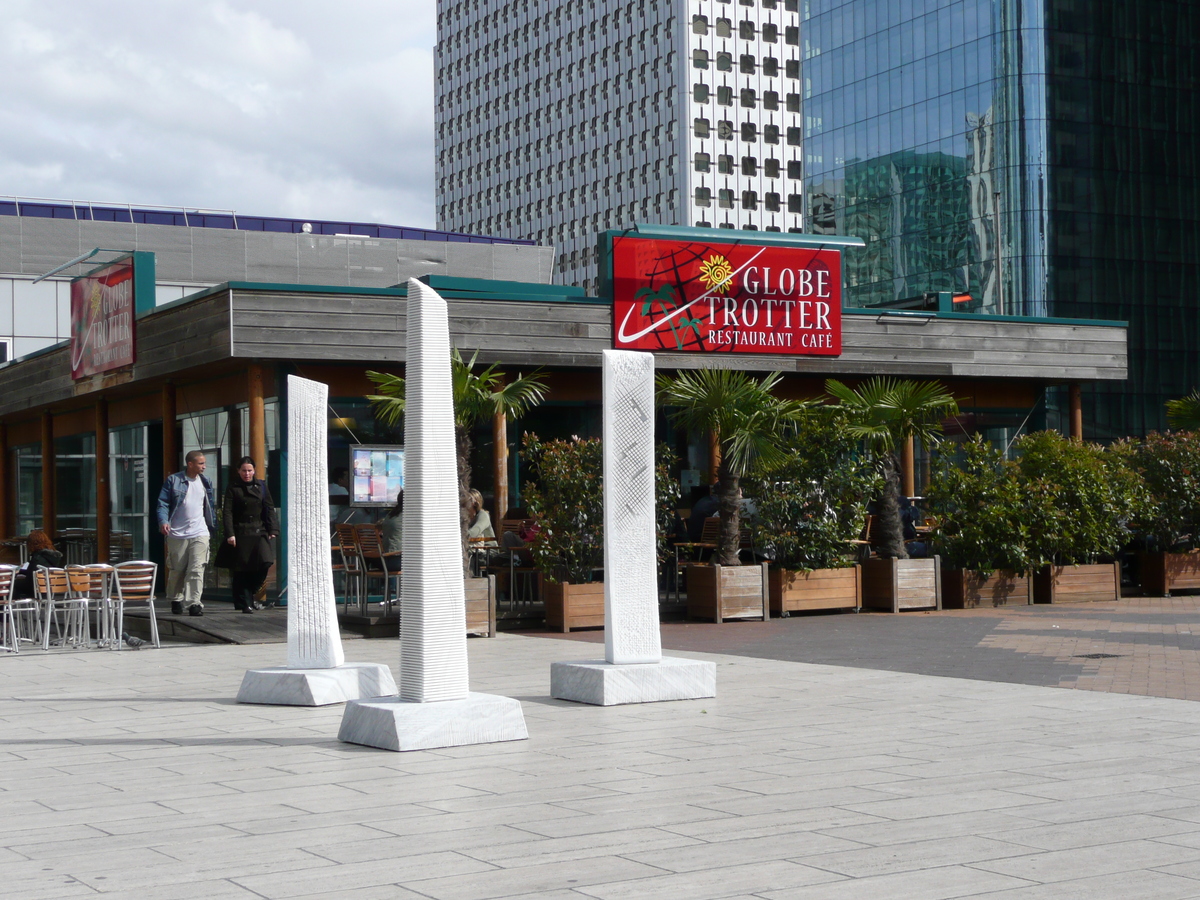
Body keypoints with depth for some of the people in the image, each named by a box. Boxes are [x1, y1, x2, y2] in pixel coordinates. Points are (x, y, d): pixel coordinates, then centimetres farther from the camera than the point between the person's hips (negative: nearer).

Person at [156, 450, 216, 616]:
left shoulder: (205, 483, 12)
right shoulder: (173, 480, 0)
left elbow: (210, 506, 19)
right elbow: (163, 503, -3)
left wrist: (212, 526, 13)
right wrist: (163, 521, -18)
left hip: (199, 534, 2)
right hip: (177, 534, -2)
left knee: (197, 570, -9)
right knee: (177, 570, 9)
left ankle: (194, 603, -12)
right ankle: (176, 600, 26)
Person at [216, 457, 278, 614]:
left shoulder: (261, 486, 11)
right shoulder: (233, 488, 2)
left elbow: (269, 509, 11)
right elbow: (227, 512, -3)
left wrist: (273, 530, 1)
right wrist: (230, 534, -13)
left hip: (259, 532, 2)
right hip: (240, 534, -2)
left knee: (264, 563, -10)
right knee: (241, 571, -2)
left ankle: (250, 593, 13)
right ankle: (245, 603, 4)